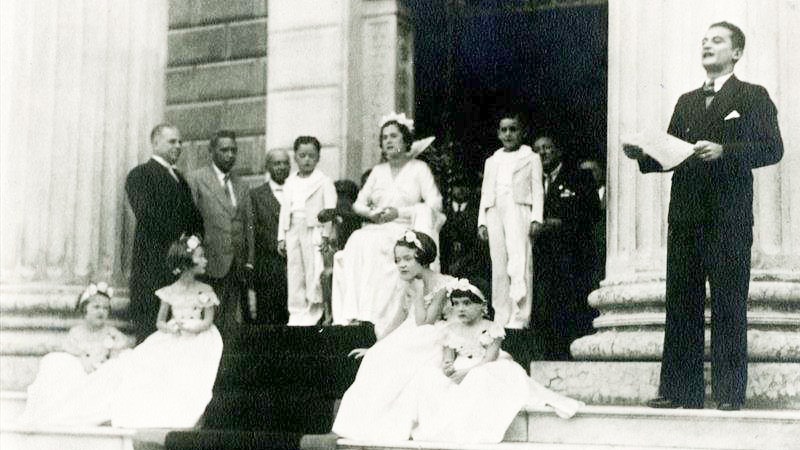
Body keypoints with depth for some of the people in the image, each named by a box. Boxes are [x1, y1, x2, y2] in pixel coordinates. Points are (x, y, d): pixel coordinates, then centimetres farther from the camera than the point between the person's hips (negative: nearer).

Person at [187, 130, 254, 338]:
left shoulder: (241, 186, 17)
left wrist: (249, 262, 9)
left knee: (232, 324, 4)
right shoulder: (196, 179, -1)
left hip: (237, 267, 5)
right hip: (210, 265, -5)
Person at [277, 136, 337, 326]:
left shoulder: (324, 181, -1)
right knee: (294, 273, 7)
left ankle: (314, 313, 1)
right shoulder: (290, 182, 15)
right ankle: (297, 313, 13)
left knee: (314, 272, -6)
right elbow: (285, 209, 16)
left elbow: (330, 209, -7)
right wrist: (281, 237, 12)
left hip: (314, 230, -5)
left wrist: (325, 234, -14)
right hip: (293, 231, 5)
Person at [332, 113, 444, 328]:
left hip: (405, 230, -4)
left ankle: (367, 315, -37)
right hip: (377, 229, 4)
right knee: (356, 241, -29)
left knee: (371, 244, -33)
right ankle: (352, 314, -38)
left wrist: (400, 212, -13)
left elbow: (434, 204, -6)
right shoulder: (378, 170, 21)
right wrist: (370, 213, -5)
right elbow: (359, 203, 18)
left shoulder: (419, 168, 6)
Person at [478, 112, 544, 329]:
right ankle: (501, 317, 3)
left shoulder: (531, 158, 13)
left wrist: (536, 218, -7)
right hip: (495, 212, 4)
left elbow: (537, 190, 5)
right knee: (498, 265, 0)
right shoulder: (492, 161, 23)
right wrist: (482, 221, 10)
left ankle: (519, 318, -18)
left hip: (518, 211, -4)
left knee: (519, 261, -14)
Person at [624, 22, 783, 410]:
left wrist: (723, 151, -19)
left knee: (728, 307, -4)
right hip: (685, 215, 5)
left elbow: (772, 148, -7)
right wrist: (643, 155, -2)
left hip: (728, 218, -5)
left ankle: (730, 393, -1)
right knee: (681, 305, 3)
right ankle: (680, 390, 7)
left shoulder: (753, 97, 5)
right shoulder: (686, 102, 21)